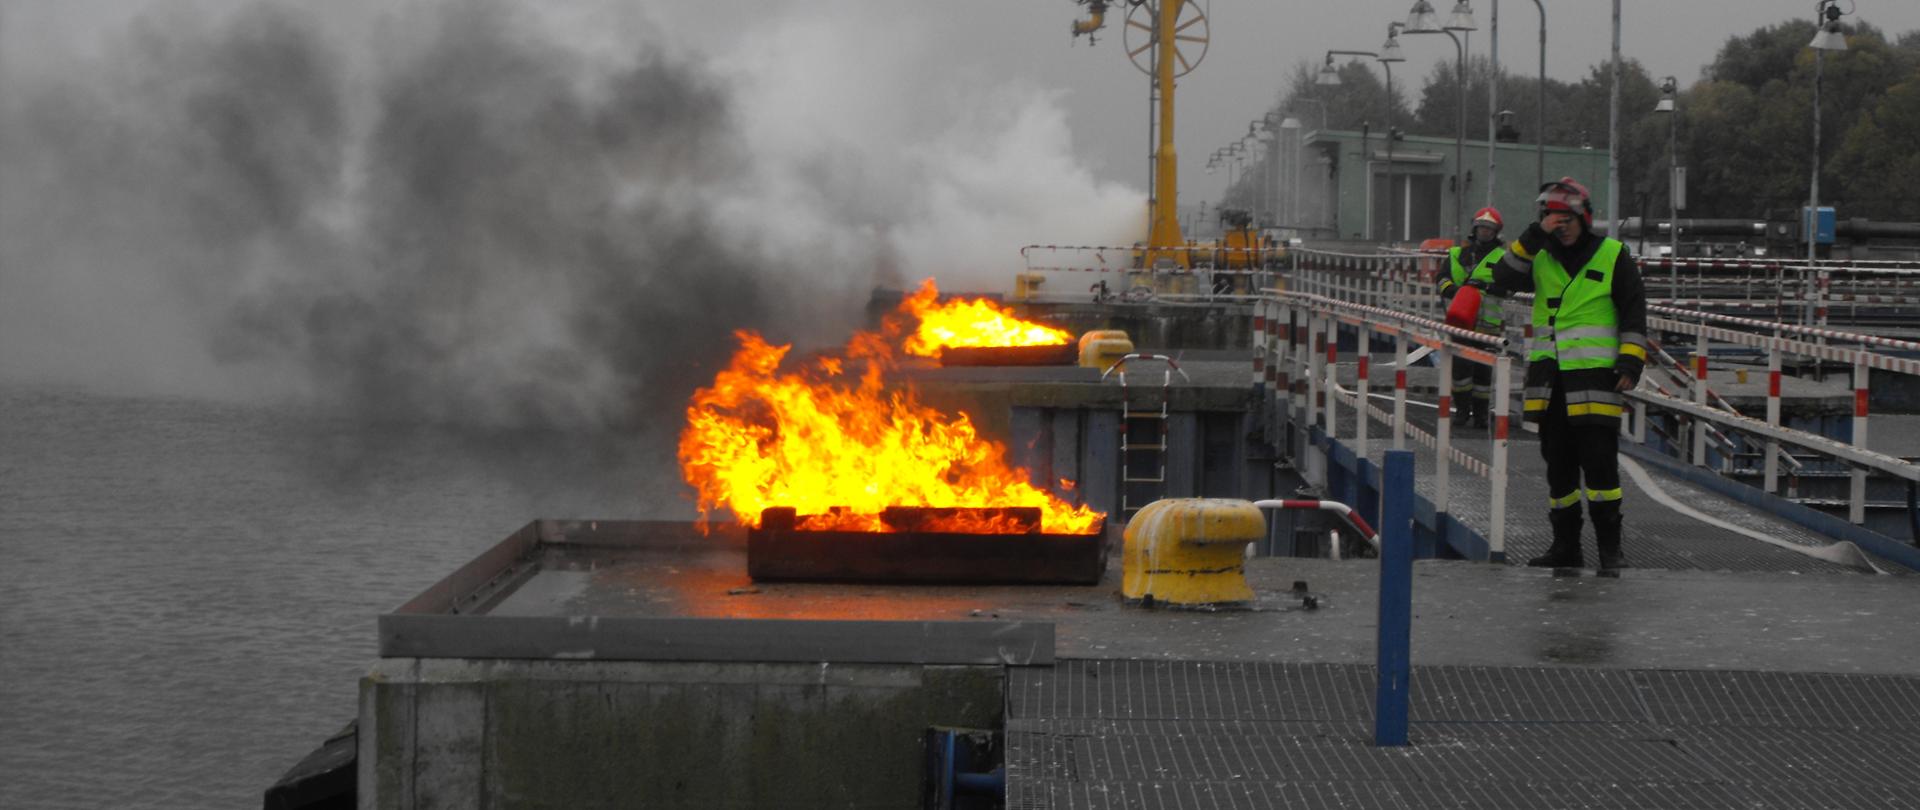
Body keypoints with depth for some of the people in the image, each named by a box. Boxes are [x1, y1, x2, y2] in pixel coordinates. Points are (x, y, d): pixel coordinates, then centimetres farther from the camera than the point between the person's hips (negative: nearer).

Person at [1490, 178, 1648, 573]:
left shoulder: (1613, 256, 3)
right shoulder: (1540, 258, 12)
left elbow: (1634, 314, 3)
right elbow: (1504, 280, -6)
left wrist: (1631, 362, -7)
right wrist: (1534, 237, -12)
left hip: (1595, 377, -4)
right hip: (1549, 379, 4)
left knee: (1599, 462, -9)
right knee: (1558, 464, 8)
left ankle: (1610, 547, -2)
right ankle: (1565, 546, 16)